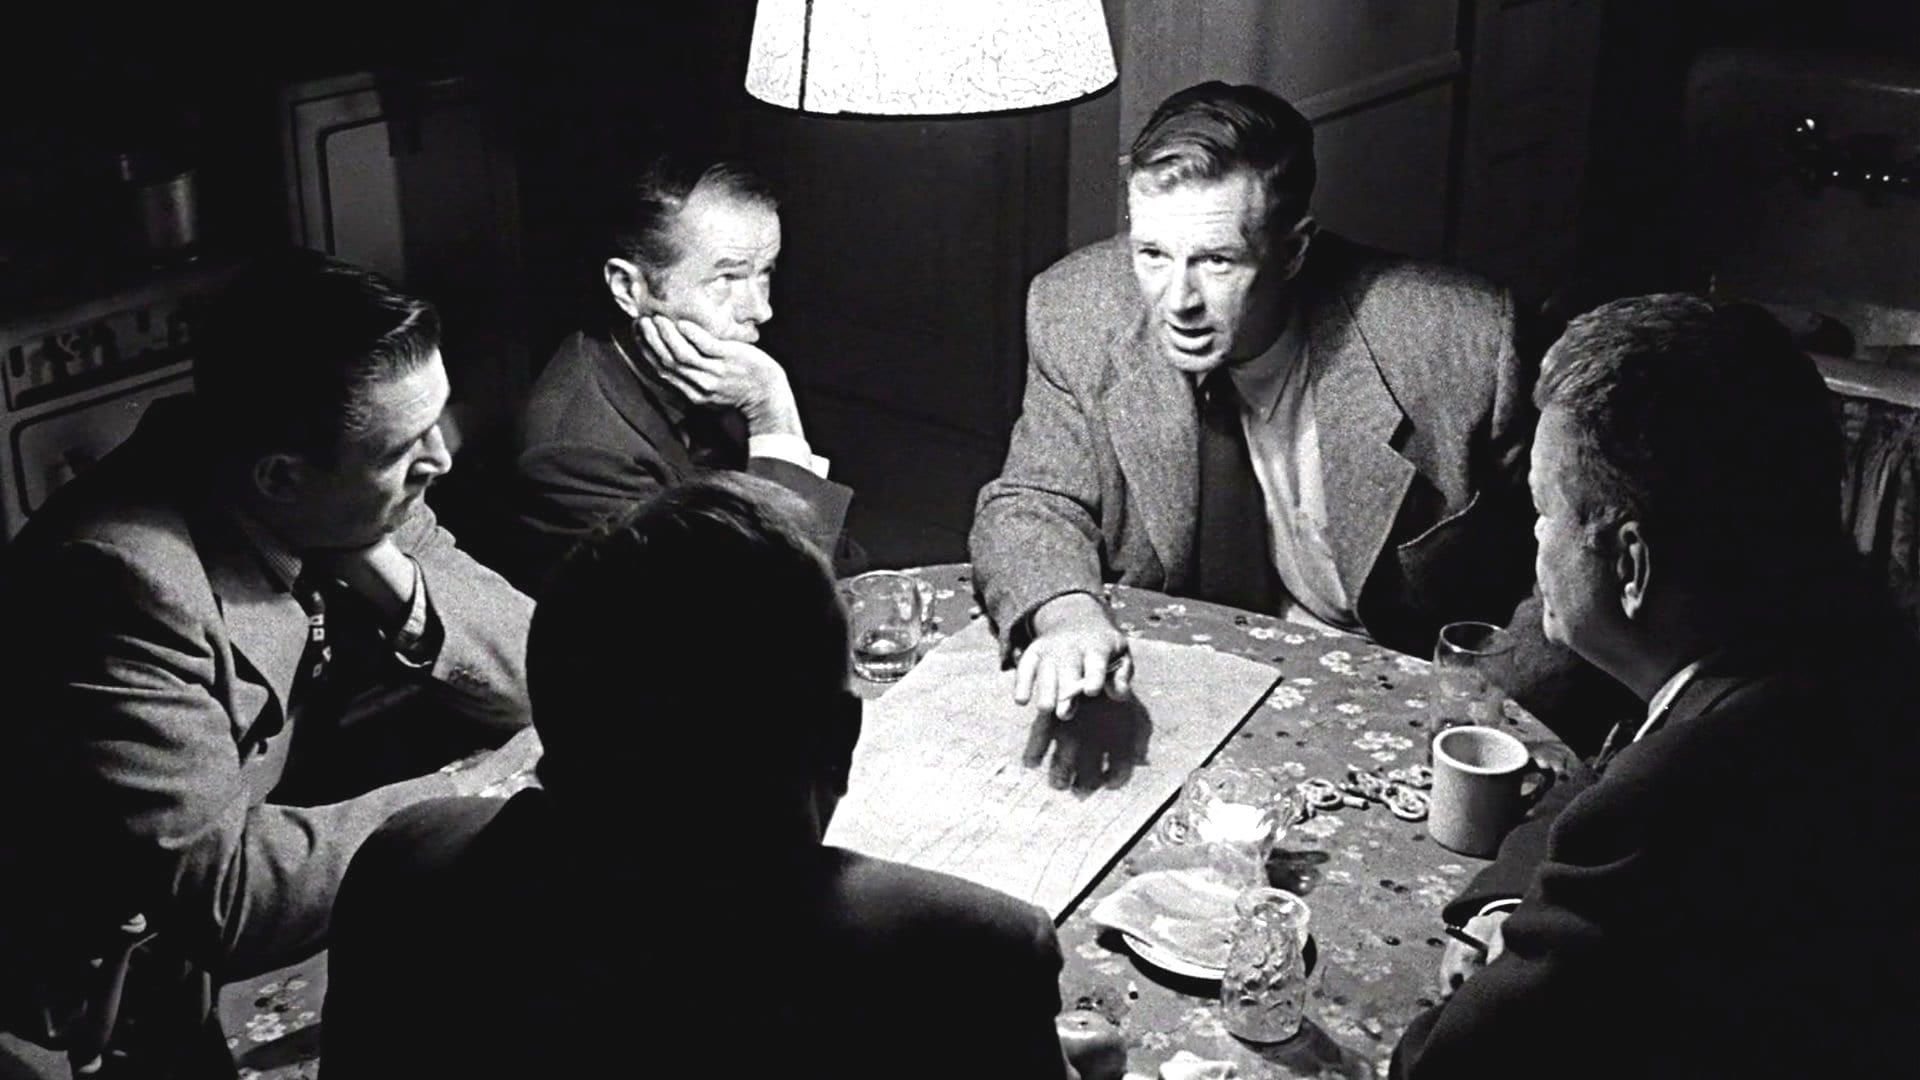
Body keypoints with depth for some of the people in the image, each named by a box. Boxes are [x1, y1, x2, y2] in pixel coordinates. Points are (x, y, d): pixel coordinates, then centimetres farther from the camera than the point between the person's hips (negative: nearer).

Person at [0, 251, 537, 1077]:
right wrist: (466, 798, -23)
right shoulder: (127, 581, -30)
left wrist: (402, 587, -22)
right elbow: (210, 891, -30)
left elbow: (536, 676, -4)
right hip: (136, 989, -7)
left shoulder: (353, 512, -10)